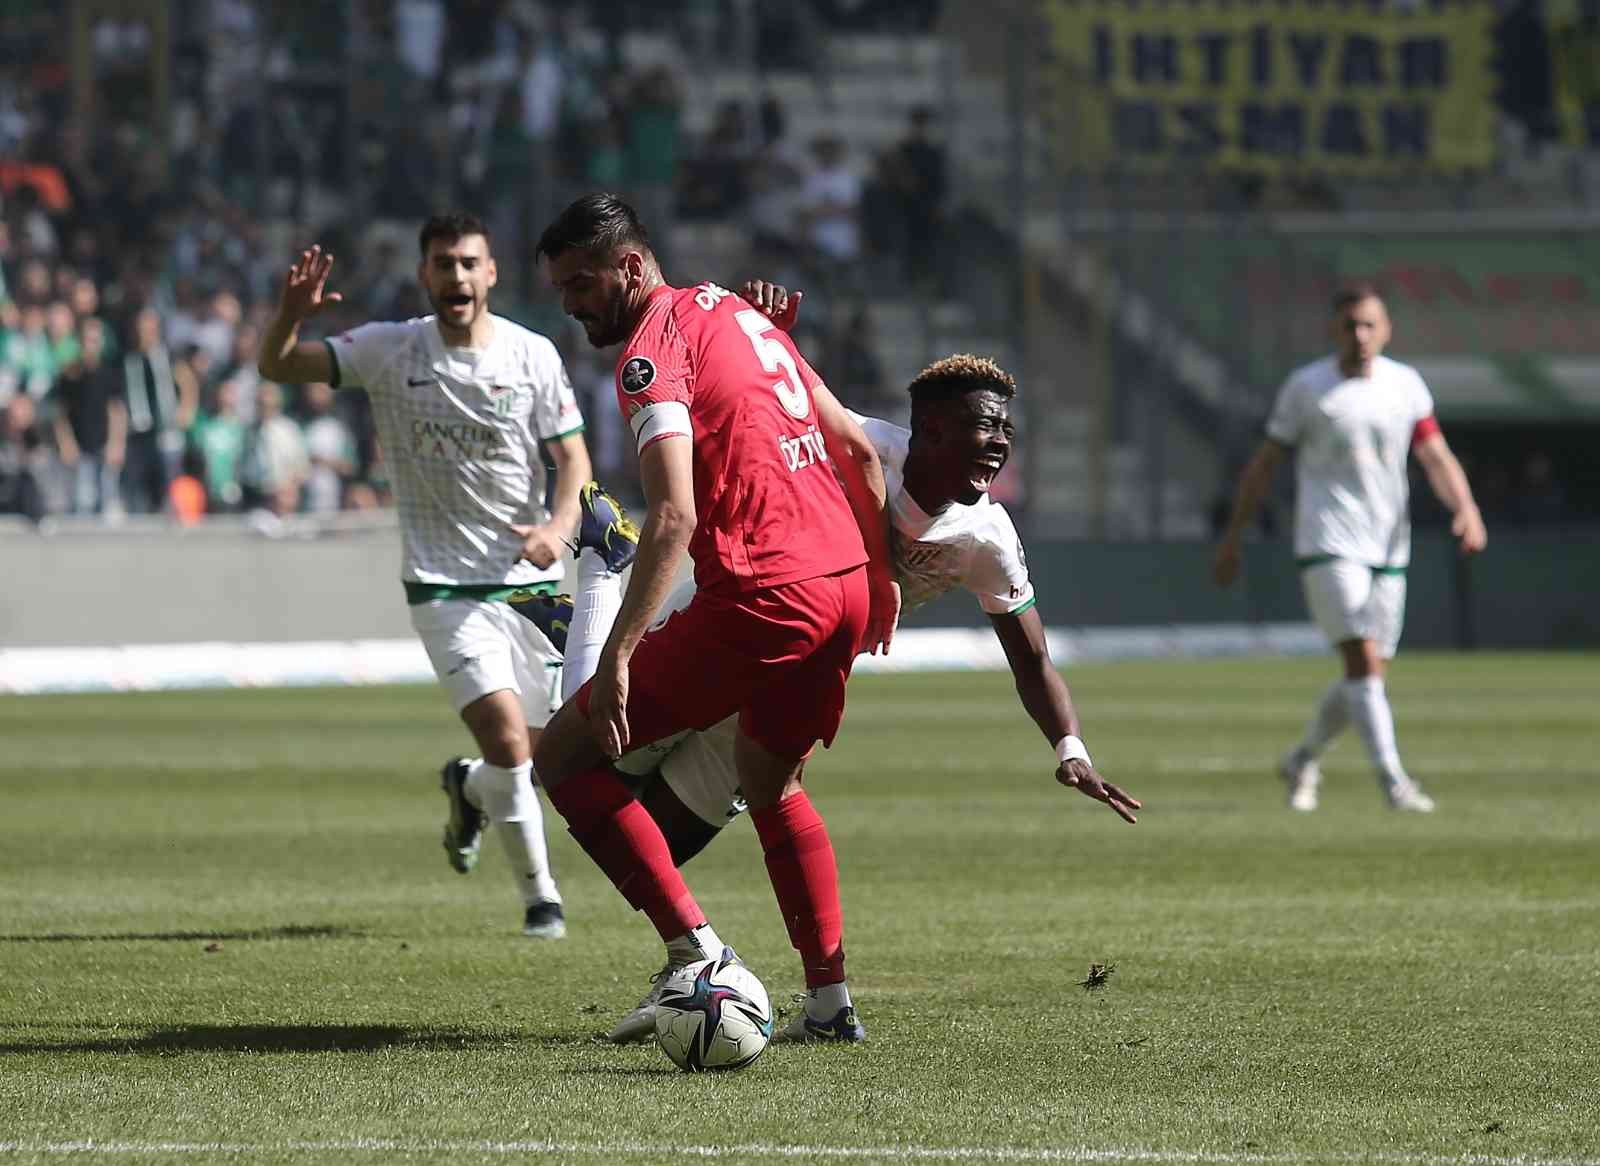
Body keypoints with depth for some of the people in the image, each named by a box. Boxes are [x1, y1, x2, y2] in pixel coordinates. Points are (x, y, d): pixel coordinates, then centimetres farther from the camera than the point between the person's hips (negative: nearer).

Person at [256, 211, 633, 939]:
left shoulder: (532, 354, -2)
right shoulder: (390, 352, -4)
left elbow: (571, 456, 1)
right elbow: (276, 366, -5)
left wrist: (559, 526, -19)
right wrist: (291, 313, -27)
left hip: (530, 577, 2)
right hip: (445, 587, -2)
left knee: (551, 757, 7)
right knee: (507, 736, -19)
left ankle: (469, 788, 42)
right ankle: (539, 896, -3)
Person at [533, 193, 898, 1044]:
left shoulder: (652, 350, -8)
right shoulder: (738, 313, 19)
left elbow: (673, 518, -20)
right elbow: (855, 446, 22)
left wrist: (617, 658, -23)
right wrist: (881, 574, 29)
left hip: (760, 596, -9)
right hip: (845, 588, 9)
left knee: (566, 758, 0)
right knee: (771, 785, 29)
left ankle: (692, 946, -6)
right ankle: (831, 998, 23)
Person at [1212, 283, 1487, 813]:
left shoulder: (1405, 385, 7)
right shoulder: (1306, 388, -2)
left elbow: (1436, 457, 3)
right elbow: (1263, 465, 4)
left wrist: (1466, 507, -16)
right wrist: (1232, 538, 4)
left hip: (1388, 550, 4)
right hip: (1327, 546, -4)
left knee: (1368, 673, 9)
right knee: (1364, 662, -17)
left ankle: (1303, 759, 31)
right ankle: (1393, 780, -20)